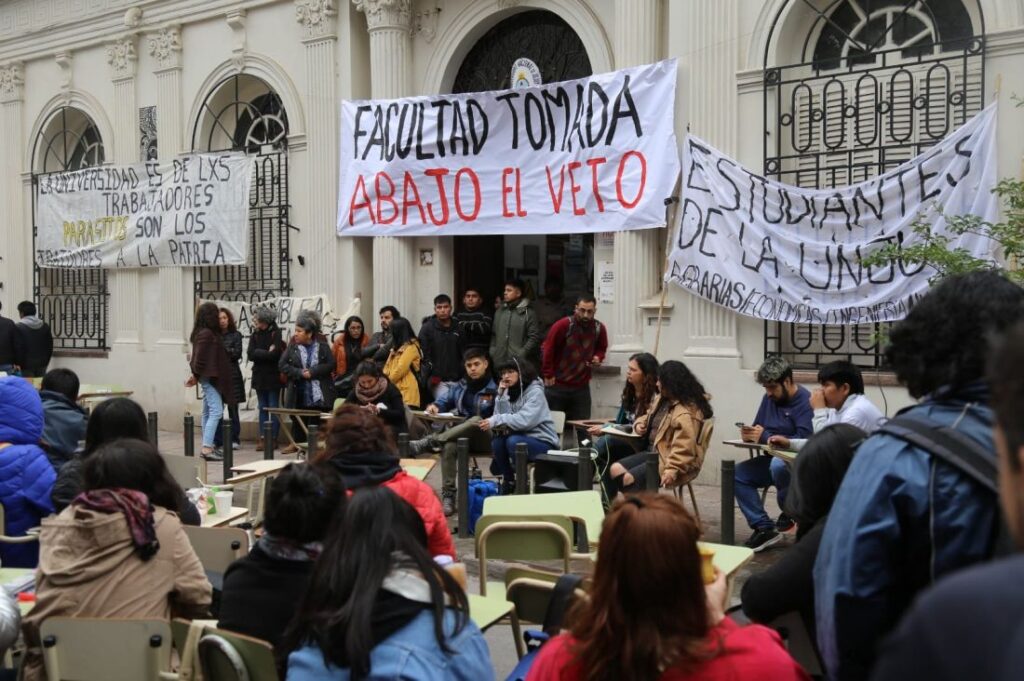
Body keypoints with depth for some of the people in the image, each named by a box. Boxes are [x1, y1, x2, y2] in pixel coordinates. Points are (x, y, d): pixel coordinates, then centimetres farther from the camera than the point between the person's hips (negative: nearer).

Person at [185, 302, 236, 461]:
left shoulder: (208, 333, 13)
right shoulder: (206, 334, -17)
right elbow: (199, 357, -17)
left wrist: (197, 375, 13)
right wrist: (196, 376, -5)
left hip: (211, 378, 10)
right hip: (209, 378, -10)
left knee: (208, 413, 12)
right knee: (216, 412, -13)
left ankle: (208, 446, 17)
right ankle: (206, 448, -17)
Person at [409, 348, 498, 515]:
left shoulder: (494, 388, -6)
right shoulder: (462, 385, 13)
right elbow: (445, 401, 19)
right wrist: (434, 406, -3)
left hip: (486, 437, -4)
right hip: (461, 435, 4)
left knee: (477, 420, -37)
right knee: (449, 445, -31)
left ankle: (428, 442, -38)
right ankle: (448, 496, -30)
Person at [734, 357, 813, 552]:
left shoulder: (805, 402, -17)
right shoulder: (769, 398, 9)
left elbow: (804, 441, -27)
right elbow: (759, 429, 13)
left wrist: (765, 437, -24)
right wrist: (749, 434, -12)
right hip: (773, 459, 8)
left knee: (778, 465, -38)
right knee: (738, 474, -12)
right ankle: (765, 528, -14)